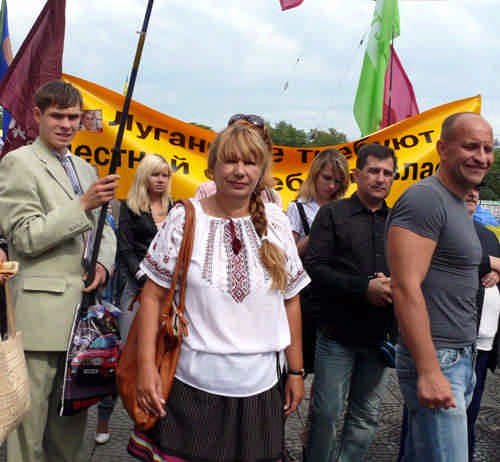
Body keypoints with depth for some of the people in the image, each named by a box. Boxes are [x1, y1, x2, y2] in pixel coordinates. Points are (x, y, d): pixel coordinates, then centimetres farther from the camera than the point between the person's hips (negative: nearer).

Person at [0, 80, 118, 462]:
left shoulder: (85, 168, 18)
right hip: (42, 314, -7)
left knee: (73, 415, 17)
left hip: (82, 309, 7)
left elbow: (102, 228, 21)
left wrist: (103, 263, 0)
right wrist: (84, 204, -18)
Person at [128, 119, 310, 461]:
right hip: (192, 385, -2)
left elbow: (290, 301, 8)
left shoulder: (276, 223, 3)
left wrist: (296, 372, 9)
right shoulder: (184, 219, -4)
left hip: (259, 388, 3)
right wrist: (146, 365, -9)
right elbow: (153, 296, -2)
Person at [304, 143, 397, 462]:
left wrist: (395, 286, -11)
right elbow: (314, 267, -11)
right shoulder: (333, 214, -1)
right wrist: (364, 287, -18)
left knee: (366, 417, 12)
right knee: (326, 412, 4)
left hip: (381, 336, 4)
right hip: (338, 332, -4)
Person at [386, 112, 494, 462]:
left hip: (461, 357, 9)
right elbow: (406, 287, -22)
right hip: (435, 360, -9)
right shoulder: (425, 199, -15)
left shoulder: (459, 205, 15)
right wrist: (429, 371, -23)